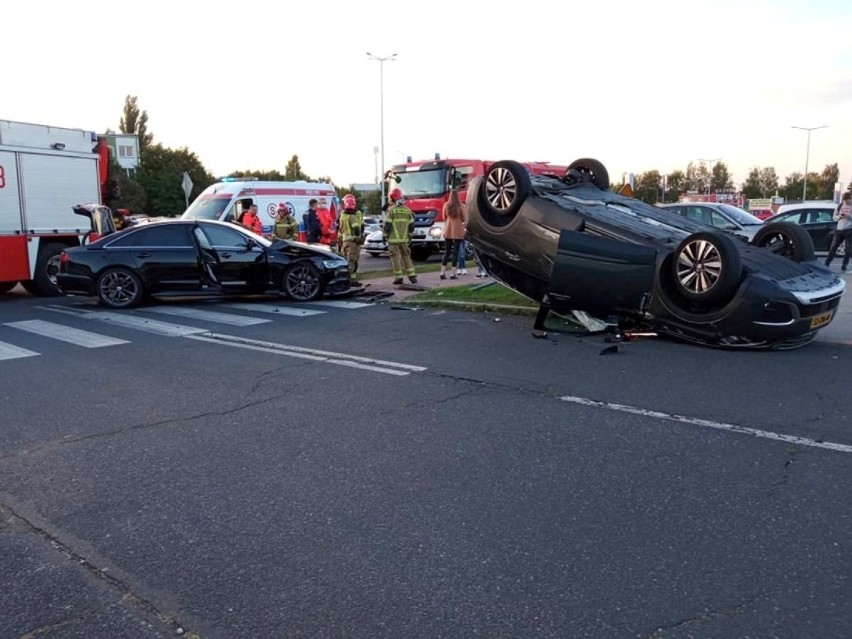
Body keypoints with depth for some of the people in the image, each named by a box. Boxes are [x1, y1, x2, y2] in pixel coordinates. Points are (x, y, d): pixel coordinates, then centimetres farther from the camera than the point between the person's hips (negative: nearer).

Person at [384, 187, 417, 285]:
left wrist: (384, 235, 0)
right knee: (406, 257, 13)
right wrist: (409, 235, 22)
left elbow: (387, 226, -11)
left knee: (395, 258, 0)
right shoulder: (407, 210, 6)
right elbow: (411, 226, 10)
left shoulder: (391, 210, -10)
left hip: (393, 239, -5)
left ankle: (398, 278, 0)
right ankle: (412, 276, 10)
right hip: (404, 239, 5)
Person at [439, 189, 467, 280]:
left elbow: (444, 218, 7)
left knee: (446, 252, 10)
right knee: (455, 252, 3)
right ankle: (453, 274, 0)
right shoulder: (461, 206, -10)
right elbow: (464, 220, -4)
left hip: (448, 231, 3)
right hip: (458, 231, -3)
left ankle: (442, 273, 6)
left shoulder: (446, 205, -3)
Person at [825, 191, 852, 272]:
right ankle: (826, 264, 7)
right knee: (833, 247, 3)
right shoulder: (840, 205, 8)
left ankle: (844, 266, 9)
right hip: (839, 229, 3)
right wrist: (839, 216, -10)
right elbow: (835, 216, 11)